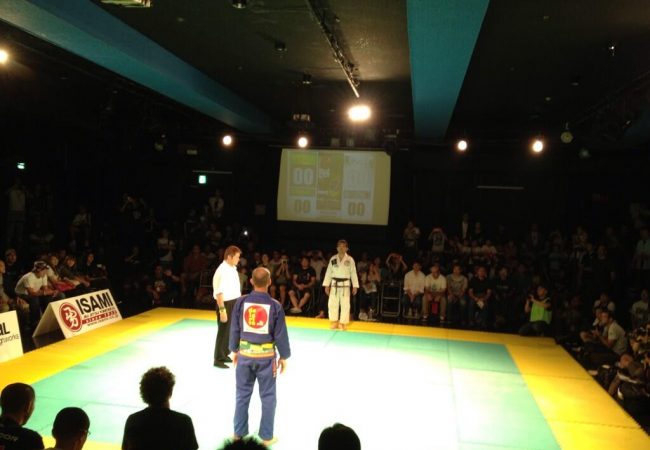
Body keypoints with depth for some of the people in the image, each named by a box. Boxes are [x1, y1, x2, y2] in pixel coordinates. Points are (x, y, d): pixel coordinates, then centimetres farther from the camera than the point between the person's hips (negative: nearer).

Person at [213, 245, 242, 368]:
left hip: (234, 304, 9)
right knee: (223, 331, 0)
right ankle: (218, 359, 12)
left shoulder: (233, 268, 8)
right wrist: (222, 310, -24)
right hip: (226, 304, -9)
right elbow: (219, 292, -23)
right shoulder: (222, 271, -21)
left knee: (231, 331, 18)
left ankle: (224, 355, 33)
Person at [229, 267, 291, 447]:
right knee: (268, 397, 11)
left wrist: (234, 350, 17)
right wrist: (284, 356, 6)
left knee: (242, 394, 16)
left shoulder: (241, 302, -6)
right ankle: (266, 436, 20)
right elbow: (280, 334, -6)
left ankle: (239, 432, 27)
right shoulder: (275, 305, -12)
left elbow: (235, 329, 3)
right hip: (266, 355, -2)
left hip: (245, 353, 2)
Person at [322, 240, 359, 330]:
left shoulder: (350, 259, -2)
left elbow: (353, 273, 0)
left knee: (345, 305, 0)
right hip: (335, 284, 2)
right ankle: (334, 322, 17)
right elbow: (328, 272, 6)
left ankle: (343, 323, 11)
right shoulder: (333, 259, 3)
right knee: (332, 304, 4)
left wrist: (355, 286, -4)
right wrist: (326, 285, 2)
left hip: (345, 285, -2)